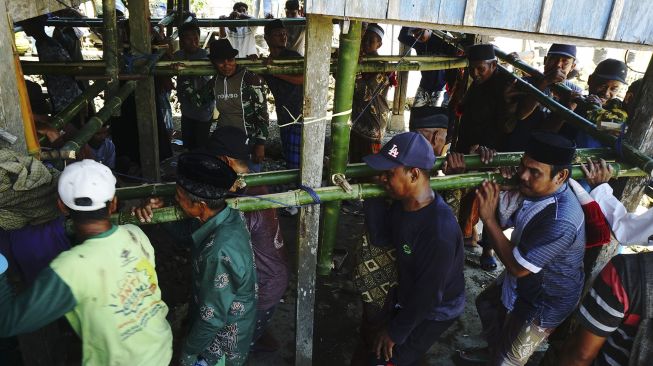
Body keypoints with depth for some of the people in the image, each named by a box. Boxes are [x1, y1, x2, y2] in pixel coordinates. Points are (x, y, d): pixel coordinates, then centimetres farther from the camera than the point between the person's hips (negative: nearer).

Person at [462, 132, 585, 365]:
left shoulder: (561, 222, -40)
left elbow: (517, 267, -30)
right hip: (524, 284, 8)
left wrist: (488, 218, -31)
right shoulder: (533, 189, -16)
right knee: (485, 303, 31)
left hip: (543, 304, -8)